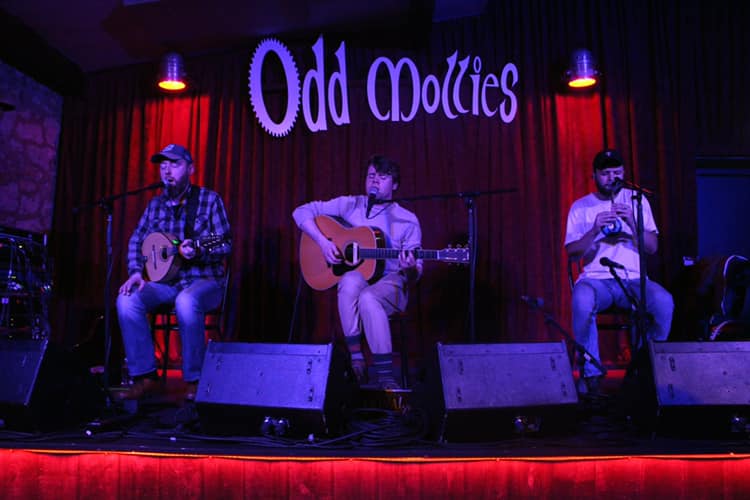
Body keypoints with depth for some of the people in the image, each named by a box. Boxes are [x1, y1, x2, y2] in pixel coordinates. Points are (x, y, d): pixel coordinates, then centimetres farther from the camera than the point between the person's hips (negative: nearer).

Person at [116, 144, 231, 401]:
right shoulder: (156, 204, 11)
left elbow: (225, 244, -8)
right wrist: (136, 271, -4)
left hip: (204, 280, -5)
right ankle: (145, 376, -10)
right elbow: (136, 240, 14)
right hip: (165, 280, 5)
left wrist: (197, 252, -27)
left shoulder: (209, 199, -3)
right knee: (127, 300, -22)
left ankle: (194, 380, -21)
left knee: (186, 302, -38)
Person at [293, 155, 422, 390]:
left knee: (368, 297, -37)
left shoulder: (407, 220, 4)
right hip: (355, 276, 1)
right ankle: (355, 358, -29)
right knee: (350, 281, -37)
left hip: (390, 282, -1)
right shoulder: (349, 205, 7)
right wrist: (323, 241, -10)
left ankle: (385, 376, -31)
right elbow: (302, 212, 5)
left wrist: (411, 269, -23)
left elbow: (415, 275, 3)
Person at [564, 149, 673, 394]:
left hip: (633, 280, 2)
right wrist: (595, 230, -17)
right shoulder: (581, 207, 8)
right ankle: (591, 374, -18)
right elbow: (572, 253, -1)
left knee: (664, 301, -30)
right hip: (595, 280, -1)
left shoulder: (636, 200, 11)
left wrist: (632, 223, -14)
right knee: (582, 301, -36)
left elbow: (652, 247, 3)